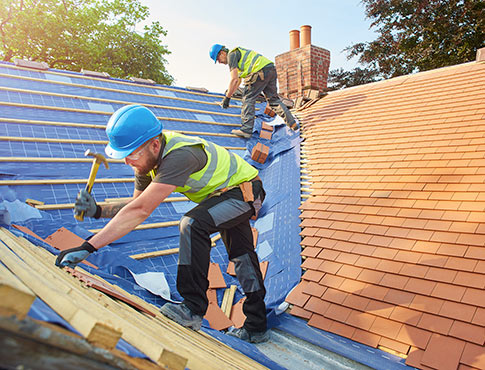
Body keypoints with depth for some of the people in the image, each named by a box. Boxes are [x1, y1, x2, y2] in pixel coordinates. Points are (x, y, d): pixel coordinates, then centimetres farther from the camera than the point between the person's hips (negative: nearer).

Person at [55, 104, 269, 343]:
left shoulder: (179, 156, -39)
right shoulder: (148, 156, -11)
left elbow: (141, 211, -45)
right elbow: (138, 204, -2)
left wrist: (88, 247, -44)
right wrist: (98, 211, -18)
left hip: (246, 190, -10)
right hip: (228, 192, 10)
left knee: (193, 224, -31)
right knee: (241, 256, 16)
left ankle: (193, 309, -18)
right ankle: (256, 328, 31)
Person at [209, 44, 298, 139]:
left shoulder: (231, 55, 0)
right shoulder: (238, 53, 31)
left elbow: (234, 79, -11)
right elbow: (238, 80, 38)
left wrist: (227, 98, -5)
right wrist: (229, 93, 39)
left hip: (261, 71, -10)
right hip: (271, 69, 10)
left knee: (248, 98, -3)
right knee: (273, 99, 16)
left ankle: (246, 130, -5)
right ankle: (292, 123, 14)